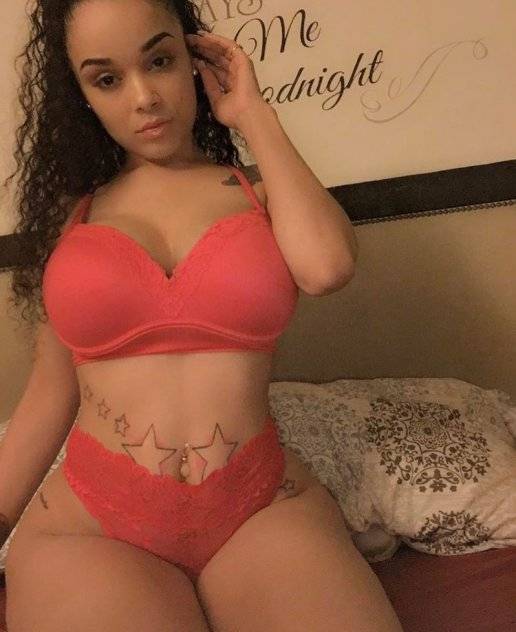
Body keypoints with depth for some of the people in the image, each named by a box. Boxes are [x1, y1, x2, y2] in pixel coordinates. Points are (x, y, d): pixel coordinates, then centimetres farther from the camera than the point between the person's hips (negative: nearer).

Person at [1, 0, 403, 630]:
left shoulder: (264, 189, 8)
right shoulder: (70, 213, 11)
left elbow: (326, 265, -15)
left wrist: (254, 115, -2)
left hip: (264, 508, 1)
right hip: (88, 525, 0)